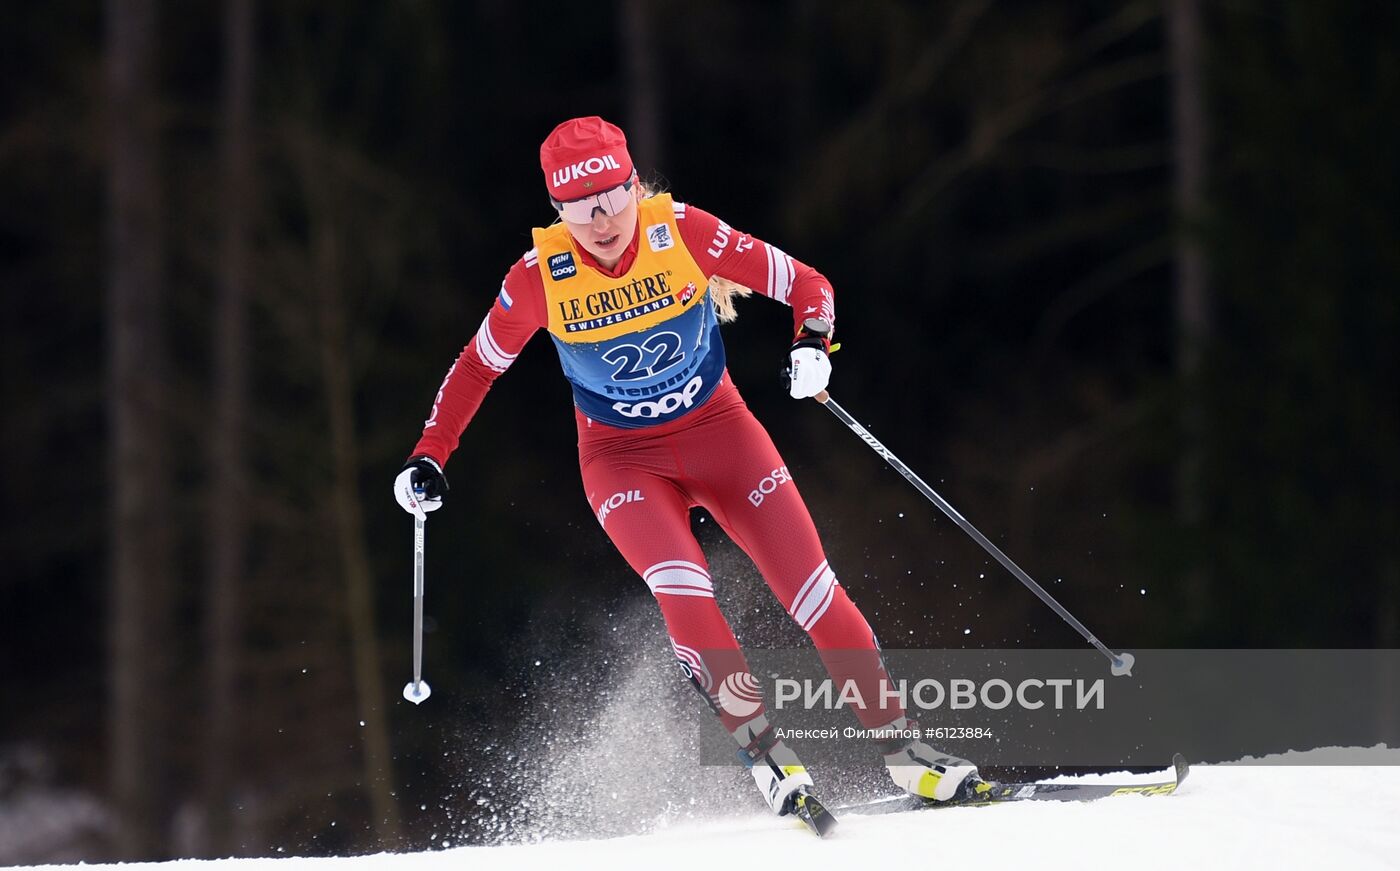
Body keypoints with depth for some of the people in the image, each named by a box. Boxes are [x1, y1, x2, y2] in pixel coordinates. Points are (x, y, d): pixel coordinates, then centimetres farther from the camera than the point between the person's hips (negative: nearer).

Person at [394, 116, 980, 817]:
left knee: (811, 588, -9)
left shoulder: (682, 232, -17)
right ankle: (767, 758, -19)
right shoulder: (540, 277, -15)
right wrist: (428, 457, -3)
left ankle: (901, 748, 0)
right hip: (621, 458, -1)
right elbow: (477, 366, 2)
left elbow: (805, 284, -10)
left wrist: (812, 343, -30)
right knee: (684, 595, -27)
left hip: (717, 428, 1)